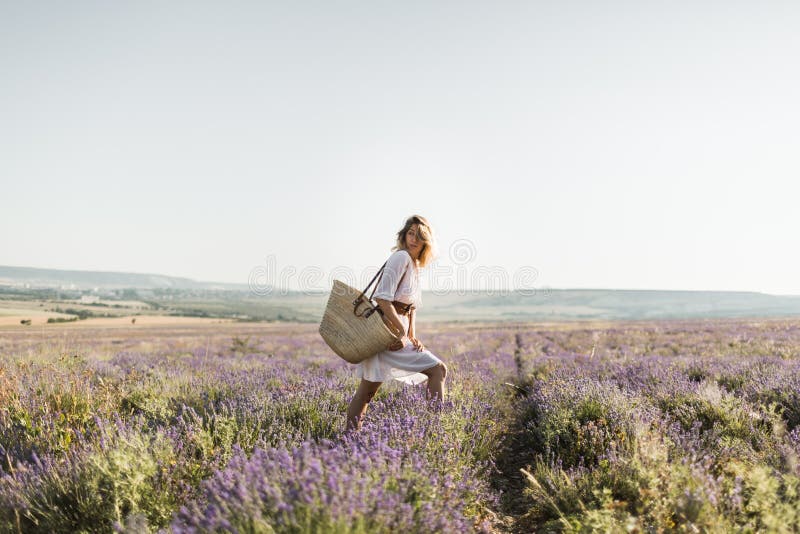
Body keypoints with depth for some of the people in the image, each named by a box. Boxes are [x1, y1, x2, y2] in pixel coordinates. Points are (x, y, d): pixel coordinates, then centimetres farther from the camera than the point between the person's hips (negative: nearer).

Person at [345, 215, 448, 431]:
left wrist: (412, 336, 7)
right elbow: (382, 298, -20)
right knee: (438, 368, -9)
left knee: (367, 391, 11)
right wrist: (402, 332, -17)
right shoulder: (401, 257, -12)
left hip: (398, 333, 9)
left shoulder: (415, 265, 18)